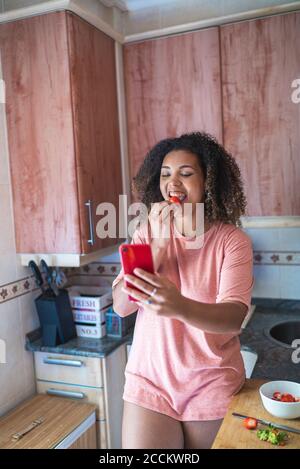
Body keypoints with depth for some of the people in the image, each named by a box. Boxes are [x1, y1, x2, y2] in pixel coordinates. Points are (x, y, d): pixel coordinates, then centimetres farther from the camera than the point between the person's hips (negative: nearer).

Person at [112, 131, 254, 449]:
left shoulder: (232, 240, -10)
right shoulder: (147, 233, -1)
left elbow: (235, 317, -22)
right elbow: (121, 306, -9)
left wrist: (180, 307, -43)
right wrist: (158, 244, -21)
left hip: (213, 387, -1)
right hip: (149, 381, 2)